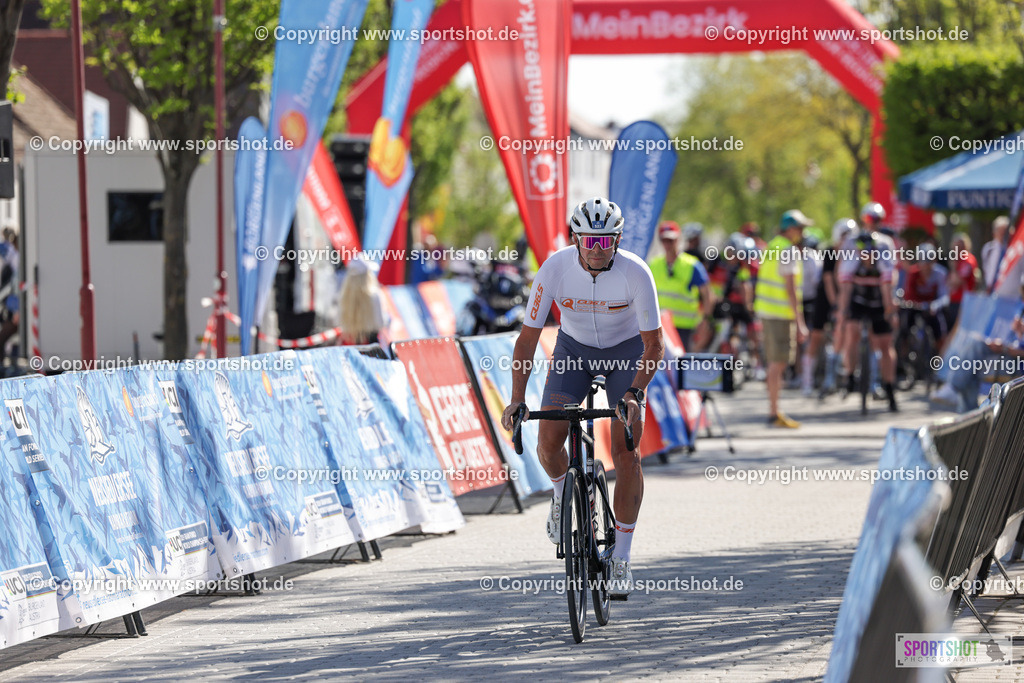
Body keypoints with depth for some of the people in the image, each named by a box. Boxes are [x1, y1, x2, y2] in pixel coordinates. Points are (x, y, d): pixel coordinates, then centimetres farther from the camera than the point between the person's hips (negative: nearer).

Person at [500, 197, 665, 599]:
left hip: (626, 351, -1)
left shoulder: (635, 273, -29)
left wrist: (634, 393, -40)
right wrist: (517, 399, -31)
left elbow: (654, 344, -25)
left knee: (625, 451, -14)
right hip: (574, 348, 2)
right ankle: (563, 491, 19)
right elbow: (527, 338, -21)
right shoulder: (555, 269, -26)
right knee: (548, 441, -17)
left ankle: (621, 559, -7)